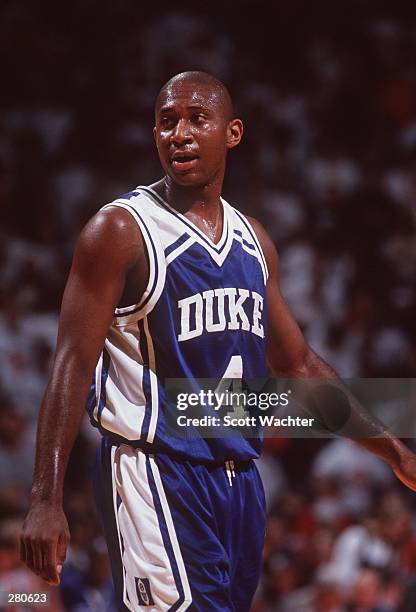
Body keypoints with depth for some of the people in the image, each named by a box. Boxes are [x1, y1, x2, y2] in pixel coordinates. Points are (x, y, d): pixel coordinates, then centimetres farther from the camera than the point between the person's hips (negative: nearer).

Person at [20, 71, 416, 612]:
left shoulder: (253, 240, 13)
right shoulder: (120, 231, -7)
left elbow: (298, 364, 22)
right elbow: (73, 367, -12)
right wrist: (46, 501, -20)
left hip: (239, 476, 7)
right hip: (158, 471, -7)